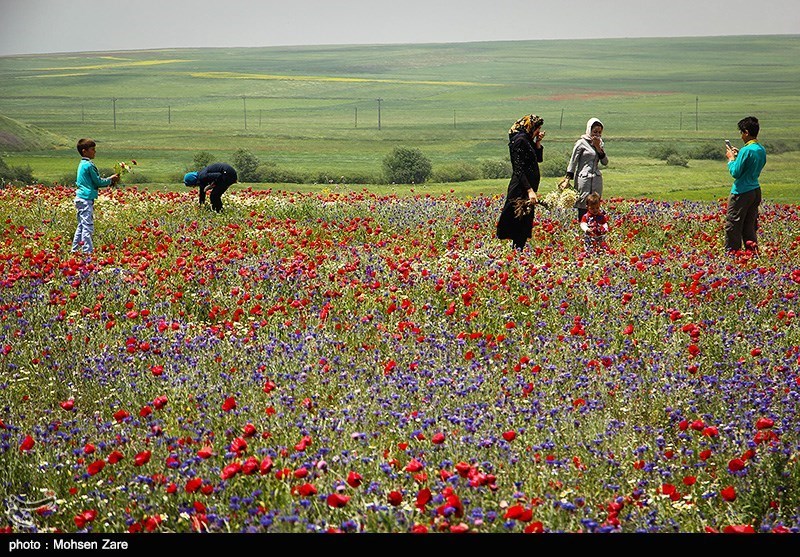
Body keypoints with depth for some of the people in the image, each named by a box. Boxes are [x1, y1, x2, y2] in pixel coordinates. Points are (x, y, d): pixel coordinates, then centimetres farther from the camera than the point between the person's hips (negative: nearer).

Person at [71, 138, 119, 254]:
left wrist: (108, 180, 15)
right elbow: (98, 182, -10)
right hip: (86, 199, -10)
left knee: (81, 226, 15)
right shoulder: (89, 165, -14)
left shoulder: (82, 164, 16)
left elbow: (94, 182, 21)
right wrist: (110, 180, 4)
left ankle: (75, 250, 18)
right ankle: (88, 252, -12)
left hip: (80, 199, 10)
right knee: (87, 227, -10)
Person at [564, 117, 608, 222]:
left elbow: (605, 162, 7)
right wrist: (568, 179, -9)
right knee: (583, 209, -8)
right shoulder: (582, 143, -4)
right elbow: (573, 162, -4)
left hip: (596, 179, 6)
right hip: (584, 178, -6)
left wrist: (598, 147, -4)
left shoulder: (600, 143, 13)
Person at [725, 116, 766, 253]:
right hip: (755, 191, 8)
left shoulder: (746, 150, -18)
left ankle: (731, 252, 4)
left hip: (741, 192, -8)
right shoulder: (761, 150, 8)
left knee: (733, 225, 0)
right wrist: (738, 156, 14)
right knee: (749, 225, 14)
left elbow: (735, 173, -17)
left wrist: (731, 158, -1)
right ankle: (752, 249, 12)